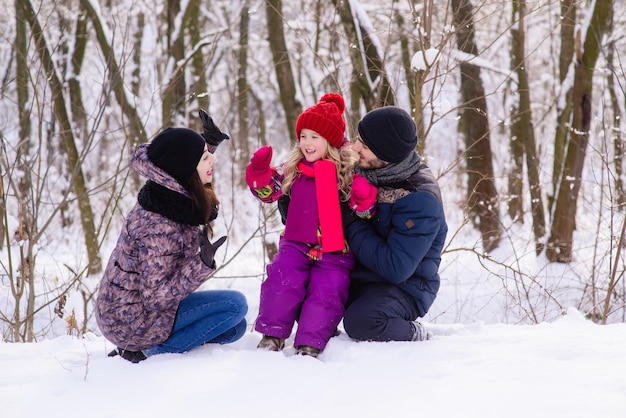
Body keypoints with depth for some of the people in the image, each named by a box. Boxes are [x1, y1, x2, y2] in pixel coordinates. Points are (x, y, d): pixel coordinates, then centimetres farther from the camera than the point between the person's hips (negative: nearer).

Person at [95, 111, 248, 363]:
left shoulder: (176, 194, -5)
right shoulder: (158, 228, -30)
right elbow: (156, 297, -26)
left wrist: (211, 143, 13)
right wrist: (202, 264, -37)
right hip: (132, 322, -9)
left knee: (234, 328, 13)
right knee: (235, 304, -16)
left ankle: (145, 348, 10)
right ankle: (151, 351, -8)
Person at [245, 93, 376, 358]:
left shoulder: (349, 172, -3)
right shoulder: (292, 169, 8)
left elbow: (364, 212, -3)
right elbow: (268, 192, 12)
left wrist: (364, 199, -26)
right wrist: (260, 170, -6)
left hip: (334, 251, -2)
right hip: (296, 244, 2)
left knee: (326, 293, -14)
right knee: (282, 282, -17)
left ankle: (310, 345, -7)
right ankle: (272, 335, -3)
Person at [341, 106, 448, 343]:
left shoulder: (420, 200, -23)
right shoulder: (364, 170, -1)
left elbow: (395, 268, -29)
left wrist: (351, 224, -21)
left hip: (403, 286, -7)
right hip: (356, 275, 7)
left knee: (361, 320, -35)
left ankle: (415, 335, -7)